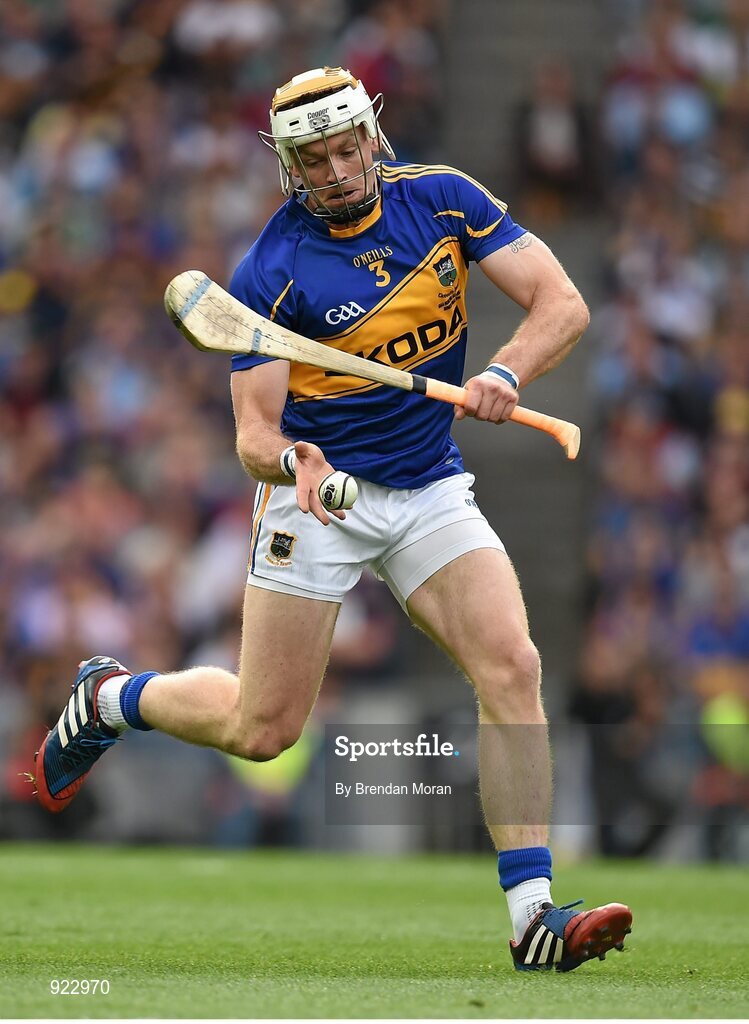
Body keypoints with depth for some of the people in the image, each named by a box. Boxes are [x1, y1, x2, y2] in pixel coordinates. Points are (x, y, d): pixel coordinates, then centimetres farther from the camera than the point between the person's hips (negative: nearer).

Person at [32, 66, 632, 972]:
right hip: (319, 491, -3)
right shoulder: (270, 274, -13)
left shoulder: (442, 199, -4)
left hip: (431, 489, 3)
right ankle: (108, 696, 31)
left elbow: (562, 304, -6)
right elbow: (253, 435, -12)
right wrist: (289, 458, -36)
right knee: (260, 729, 0)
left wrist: (506, 371, -26)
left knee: (511, 668, -18)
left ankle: (532, 915, -18)